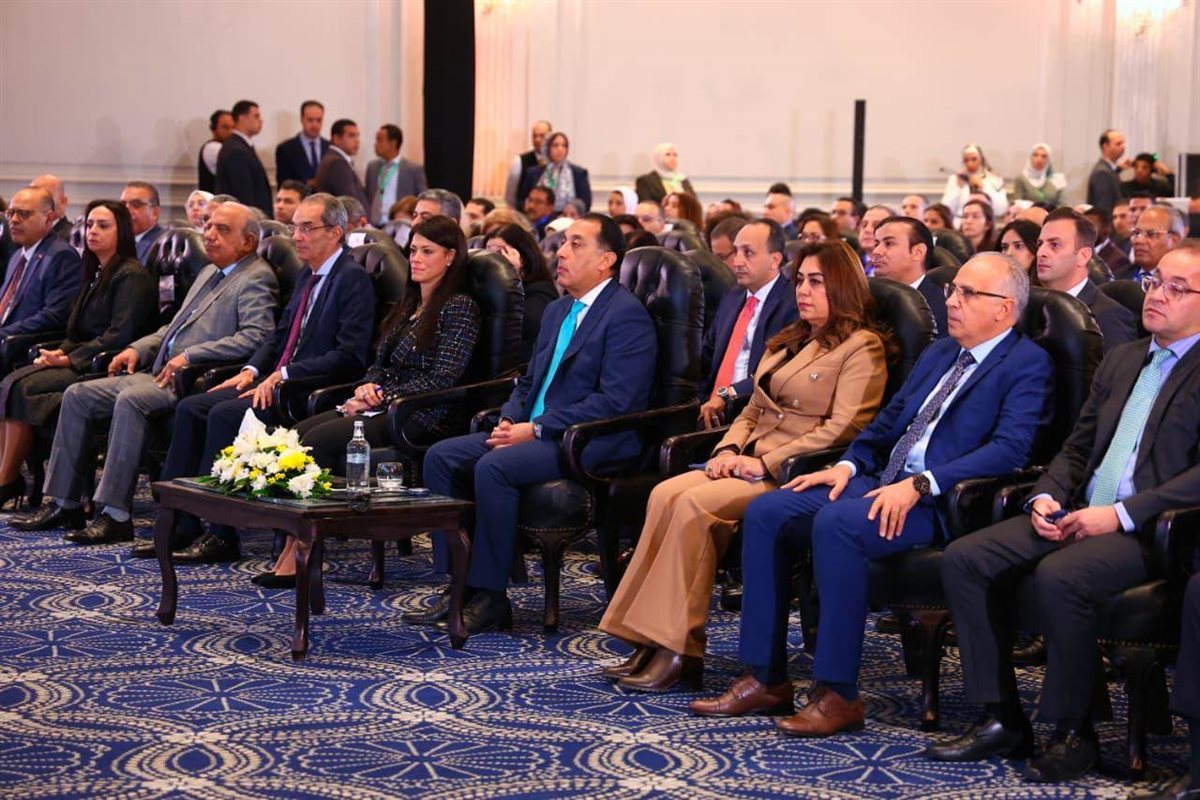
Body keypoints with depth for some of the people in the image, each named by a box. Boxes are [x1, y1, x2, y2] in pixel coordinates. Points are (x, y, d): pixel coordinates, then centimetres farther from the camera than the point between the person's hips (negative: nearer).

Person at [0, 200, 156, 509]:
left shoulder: (132, 276, -8)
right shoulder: (96, 274, 20)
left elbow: (119, 335, -17)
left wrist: (71, 358, -16)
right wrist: (59, 353, 0)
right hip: (79, 362, 9)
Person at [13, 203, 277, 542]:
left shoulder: (257, 278, -6)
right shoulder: (209, 272, 24)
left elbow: (256, 336, -21)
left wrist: (191, 356, -22)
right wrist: (138, 348, 13)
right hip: (160, 373, 10)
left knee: (130, 399, -34)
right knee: (77, 396, 0)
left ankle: (117, 515, -31)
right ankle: (64, 504, 3)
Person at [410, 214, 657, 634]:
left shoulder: (626, 315, -10)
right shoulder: (557, 311, 19)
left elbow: (614, 402, -19)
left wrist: (535, 429, -18)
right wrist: (508, 421, 1)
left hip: (593, 441, -9)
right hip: (533, 432, 9)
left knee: (494, 467, -30)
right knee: (441, 456, -6)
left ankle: (489, 596, -20)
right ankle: (461, 585, -6)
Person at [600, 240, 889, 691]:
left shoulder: (861, 348, -3)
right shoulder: (787, 341, 25)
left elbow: (842, 429, -14)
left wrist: (766, 463, -17)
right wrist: (729, 450, 3)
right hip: (750, 463, 8)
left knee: (696, 503, -29)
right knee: (665, 494, -20)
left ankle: (679, 650, -27)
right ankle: (654, 644, -25)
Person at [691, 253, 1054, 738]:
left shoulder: (1028, 365, -4)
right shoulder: (939, 353, 23)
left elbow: (1010, 447, -18)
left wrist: (921, 484, -25)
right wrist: (849, 465, 5)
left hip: (939, 502, -8)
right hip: (883, 481, 9)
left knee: (836, 524, -34)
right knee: (766, 512, -8)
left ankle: (838, 695, -25)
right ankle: (765, 679, -5)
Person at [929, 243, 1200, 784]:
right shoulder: (1122, 360, 22)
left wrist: (1122, 515, -20)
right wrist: (1045, 497, 2)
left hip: (1149, 530, -8)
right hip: (1077, 515, 8)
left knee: (1058, 576, -35)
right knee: (963, 558, -11)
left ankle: (1072, 732, -17)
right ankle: (1001, 719, -7)